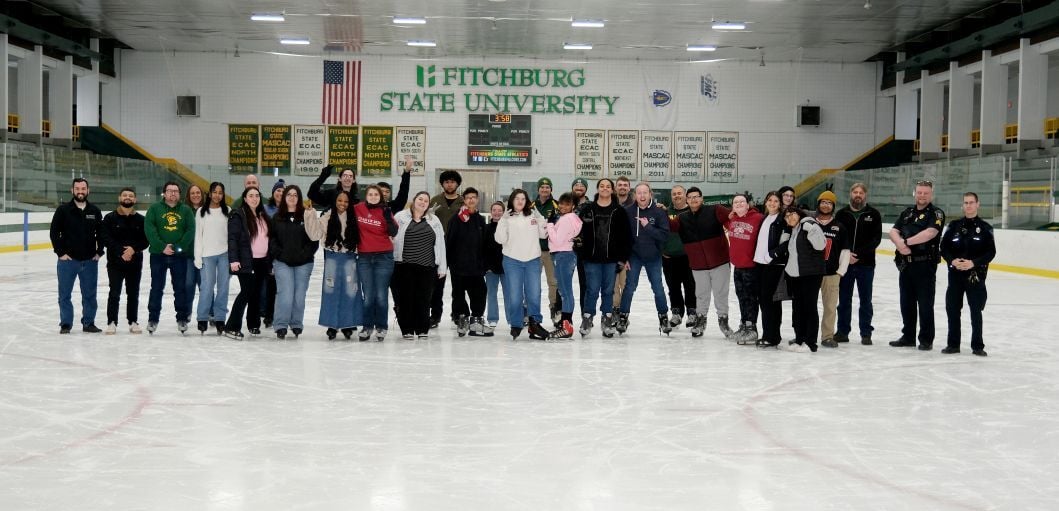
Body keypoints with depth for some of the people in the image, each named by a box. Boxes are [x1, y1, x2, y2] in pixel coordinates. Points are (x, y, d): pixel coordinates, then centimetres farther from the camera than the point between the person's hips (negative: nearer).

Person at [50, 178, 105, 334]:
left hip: (90, 261, 2)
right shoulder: (63, 210, -3)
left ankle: (88, 323, 18)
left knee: (90, 294, 8)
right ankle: (65, 324, 12)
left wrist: (99, 252, 4)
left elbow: (101, 233, 12)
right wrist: (60, 252, -7)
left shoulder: (95, 211, 6)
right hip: (68, 260, -2)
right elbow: (54, 232, -2)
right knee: (65, 294, 3)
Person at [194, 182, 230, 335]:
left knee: (223, 286, 1)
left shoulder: (227, 211, 7)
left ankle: (220, 318, 8)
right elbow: (198, 235, 5)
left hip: (224, 253, 1)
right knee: (207, 286, -8)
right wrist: (198, 256, -1)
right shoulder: (202, 211, 6)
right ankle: (203, 318, 1)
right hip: (207, 254, -1)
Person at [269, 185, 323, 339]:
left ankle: (296, 325, 16)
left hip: (303, 263, 0)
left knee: (299, 295, 3)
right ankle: (281, 325, -1)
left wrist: (306, 253, -11)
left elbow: (314, 237, 1)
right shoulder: (277, 217, 7)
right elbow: (272, 238, 4)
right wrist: (278, 253, -6)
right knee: (285, 294, -10)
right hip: (283, 263, 0)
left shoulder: (306, 216, 3)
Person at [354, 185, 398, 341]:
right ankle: (367, 327, 10)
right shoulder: (357, 209, 4)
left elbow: (393, 232, -7)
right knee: (368, 295, 1)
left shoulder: (385, 211, 0)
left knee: (381, 295, -2)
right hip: (364, 257, 1)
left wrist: (388, 217, -19)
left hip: (383, 257, -1)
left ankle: (381, 327, 8)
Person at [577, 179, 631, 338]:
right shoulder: (587, 210, 4)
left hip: (612, 258, 1)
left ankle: (607, 320, 16)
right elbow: (579, 232, 4)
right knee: (592, 289, -2)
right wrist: (580, 254, -1)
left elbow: (625, 236, 3)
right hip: (592, 257, -1)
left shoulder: (619, 211, 4)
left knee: (608, 290, 7)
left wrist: (623, 257, -1)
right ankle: (587, 319, 9)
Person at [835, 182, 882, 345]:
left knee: (865, 300, 5)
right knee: (844, 299, 8)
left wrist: (859, 254, -15)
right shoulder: (842, 214, 6)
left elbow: (876, 238, -6)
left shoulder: (874, 214, 1)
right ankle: (843, 332, 16)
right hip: (844, 263, 2)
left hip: (866, 264, -1)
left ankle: (866, 333, 11)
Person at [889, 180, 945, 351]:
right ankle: (908, 337, 24)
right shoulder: (907, 212, 14)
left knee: (925, 304, 0)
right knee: (906, 303, 13)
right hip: (906, 264, 6)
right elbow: (893, 231, 3)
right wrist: (900, 243, -18)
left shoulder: (936, 213, -5)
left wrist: (907, 241, -16)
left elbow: (930, 233, -22)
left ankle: (926, 340, 7)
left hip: (925, 265, -6)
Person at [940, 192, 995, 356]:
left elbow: (991, 252, -4)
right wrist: (952, 260, -12)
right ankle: (953, 344, 16)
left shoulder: (985, 228, 0)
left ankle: (977, 346, 10)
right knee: (952, 309, 5)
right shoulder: (954, 226, 7)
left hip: (976, 275, -2)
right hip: (955, 274, 3)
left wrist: (974, 263, -17)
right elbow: (944, 247, 6)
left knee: (976, 311, 1)